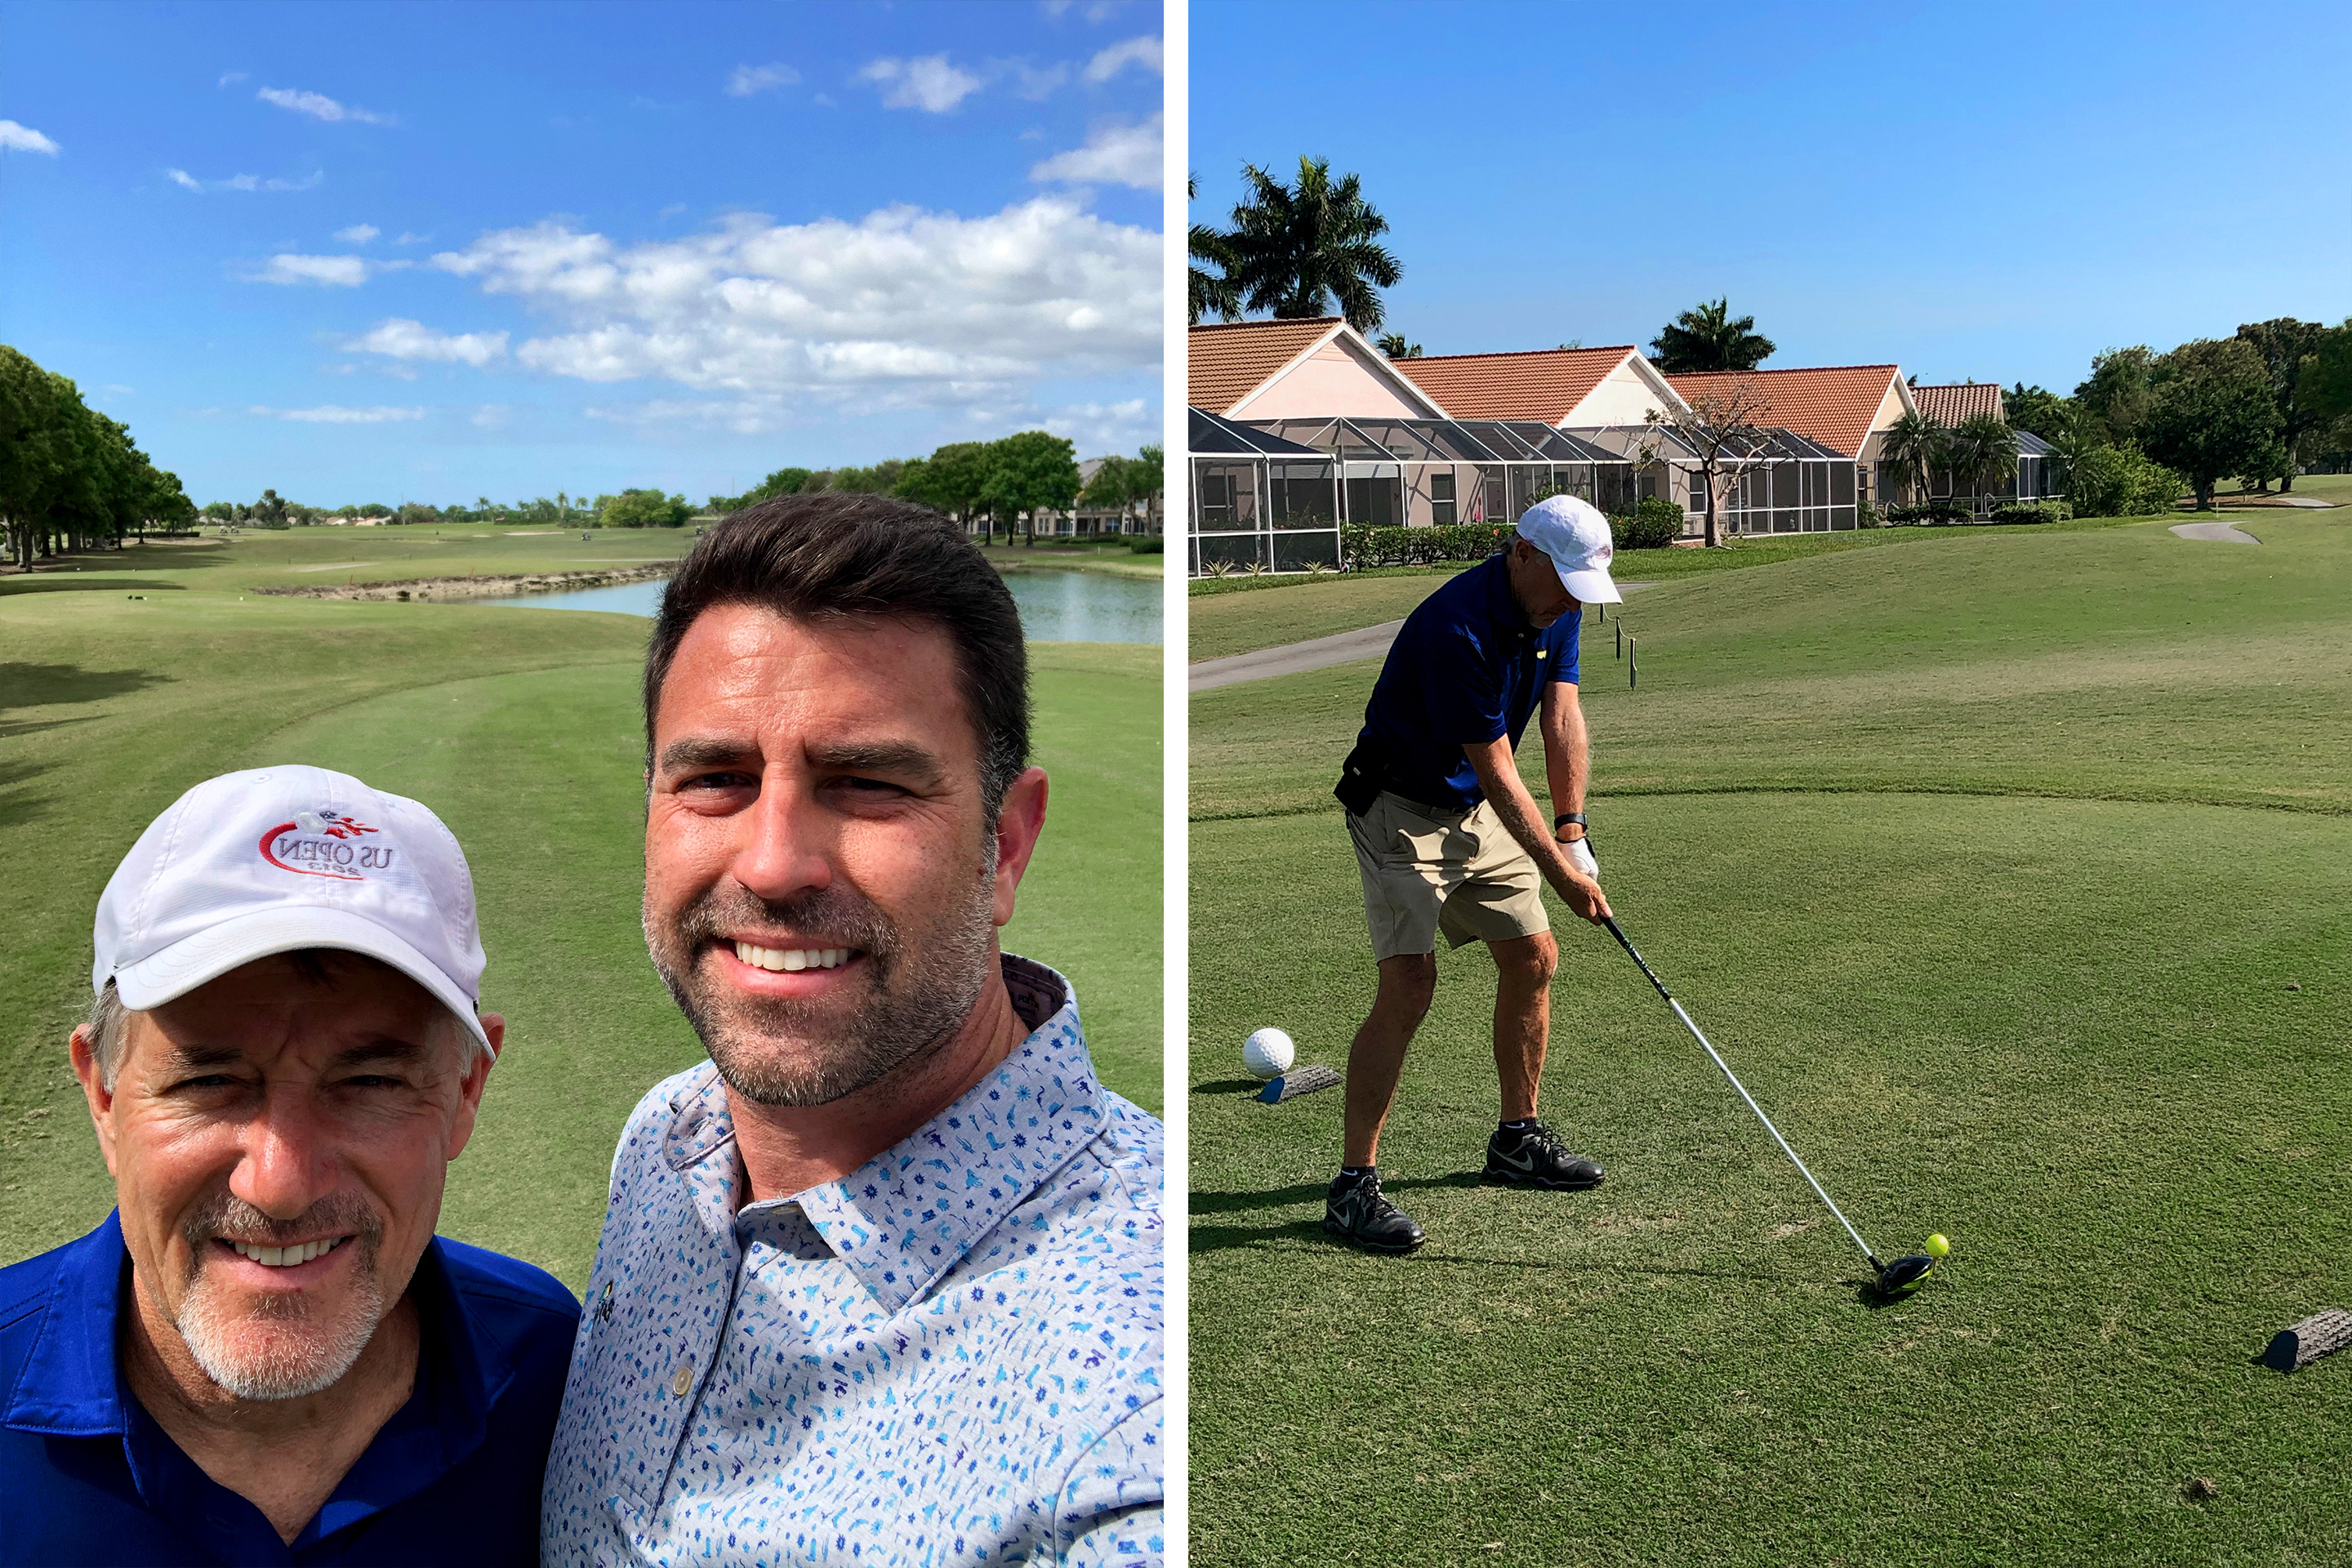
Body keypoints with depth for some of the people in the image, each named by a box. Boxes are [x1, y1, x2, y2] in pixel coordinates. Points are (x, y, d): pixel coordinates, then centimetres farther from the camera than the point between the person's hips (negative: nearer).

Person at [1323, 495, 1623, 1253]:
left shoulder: (1556, 610, -2)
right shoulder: (1456, 628, -29)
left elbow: (1562, 718, -2)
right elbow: (1496, 769, -25)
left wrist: (1573, 835, -10)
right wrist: (1558, 869, -20)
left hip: (1478, 811, 9)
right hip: (1402, 811, -9)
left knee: (1533, 959, 10)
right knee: (1409, 985, -17)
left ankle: (1517, 1139, 27)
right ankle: (1354, 1183, -9)